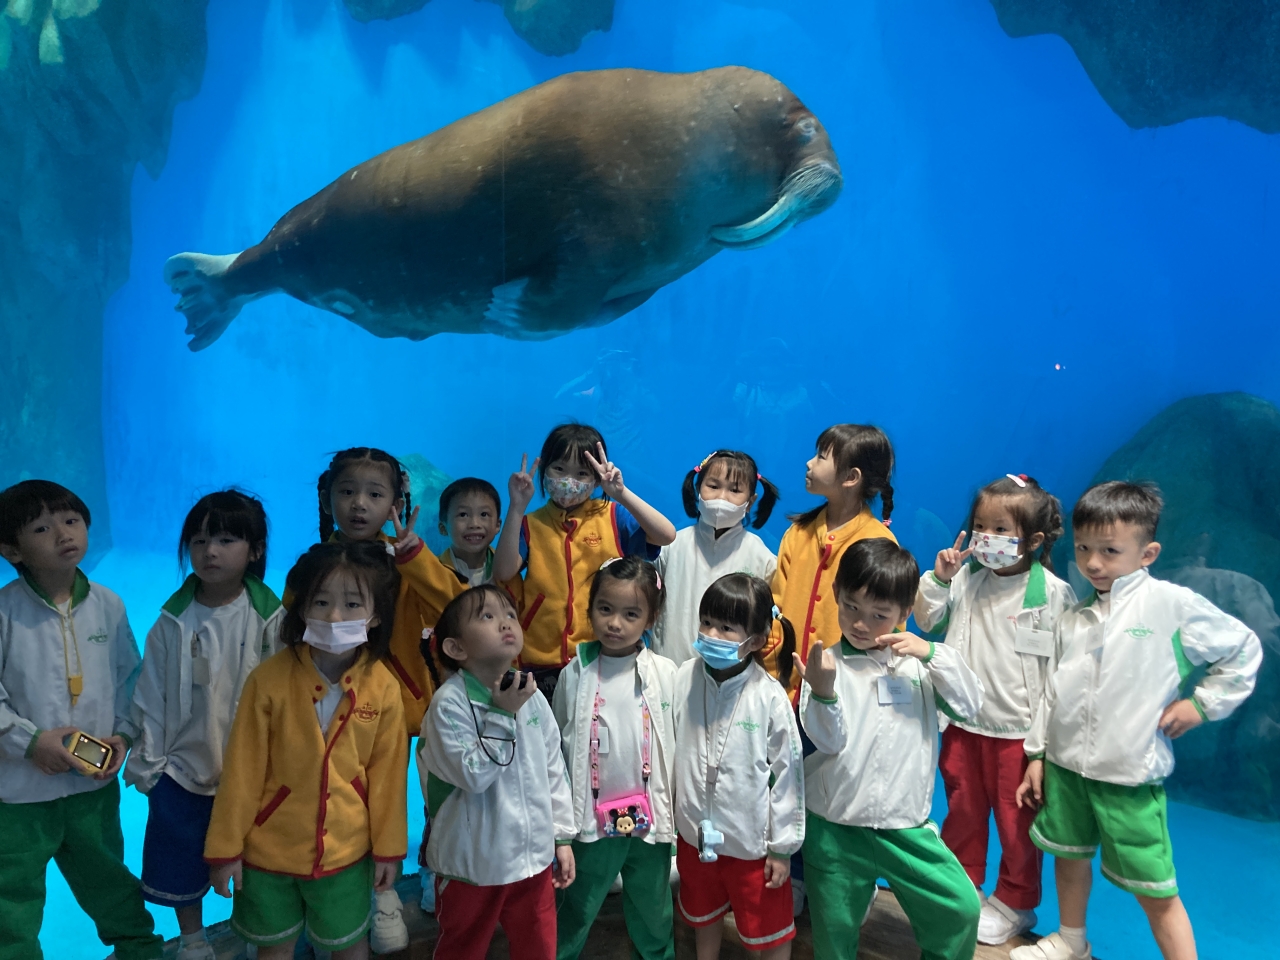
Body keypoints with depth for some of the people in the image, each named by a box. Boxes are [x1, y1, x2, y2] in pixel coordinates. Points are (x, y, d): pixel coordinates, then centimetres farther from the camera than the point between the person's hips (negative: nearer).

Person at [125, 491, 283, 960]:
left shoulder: (269, 618, -13)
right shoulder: (173, 622, -7)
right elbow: (151, 696, -1)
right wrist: (147, 763, 0)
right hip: (184, 766, 2)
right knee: (181, 863, 18)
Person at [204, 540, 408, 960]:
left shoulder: (383, 688, -15)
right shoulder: (269, 679, -20)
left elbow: (387, 774, -5)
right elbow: (242, 771, -11)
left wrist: (388, 846, 2)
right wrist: (225, 846, -4)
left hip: (345, 850, 1)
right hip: (269, 848, 0)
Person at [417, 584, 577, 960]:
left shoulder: (532, 696, -2)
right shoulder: (450, 702, -19)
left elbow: (554, 770, 5)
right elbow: (473, 774, -26)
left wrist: (562, 836, 7)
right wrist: (503, 714, -24)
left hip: (534, 854, 4)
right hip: (473, 862, -4)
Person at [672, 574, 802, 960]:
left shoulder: (770, 696, -21)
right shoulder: (683, 679, -12)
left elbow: (788, 773, -12)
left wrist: (783, 846, -7)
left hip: (752, 839, -3)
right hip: (694, 832, 4)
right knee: (704, 914, 27)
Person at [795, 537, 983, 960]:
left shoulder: (917, 661, 1)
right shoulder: (828, 663, -9)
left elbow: (969, 706, -6)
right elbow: (829, 740, -15)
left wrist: (933, 653, -18)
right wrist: (823, 692, -34)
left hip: (906, 826, 2)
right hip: (835, 829, -2)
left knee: (961, 909, 4)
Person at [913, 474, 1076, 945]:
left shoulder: (1051, 592, -13)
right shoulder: (966, 577, -2)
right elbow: (927, 623, 2)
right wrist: (938, 579, -12)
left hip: (1019, 728, -4)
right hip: (964, 721, 4)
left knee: (1016, 819, 12)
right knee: (962, 809, 20)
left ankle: (1014, 903, 33)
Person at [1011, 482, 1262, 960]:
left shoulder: (1172, 604, -11)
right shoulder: (1075, 617, 4)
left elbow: (1244, 649, 0)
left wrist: (1203, 703, -5)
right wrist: (1036, 754, 11)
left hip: (1131, 776, -5)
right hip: (1066, 764, 6)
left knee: (1155, 890, 1)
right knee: (1069, 853, 20)